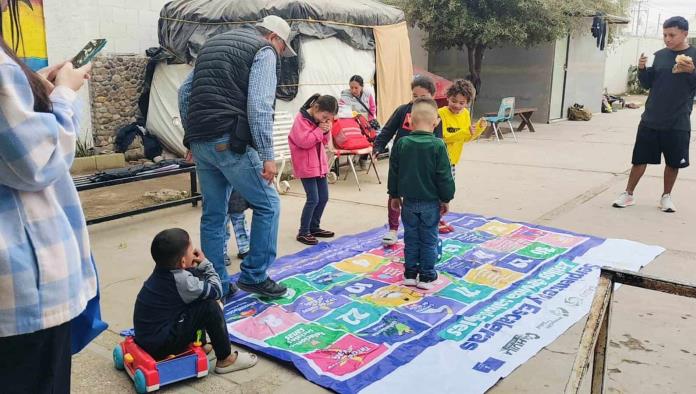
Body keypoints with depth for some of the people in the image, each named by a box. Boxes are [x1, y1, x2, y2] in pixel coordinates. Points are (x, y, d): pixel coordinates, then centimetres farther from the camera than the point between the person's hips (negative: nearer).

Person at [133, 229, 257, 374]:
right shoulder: (182, 280, -24)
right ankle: (225, 359, -1)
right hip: (160, 346, -9)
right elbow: (217, 290, -12)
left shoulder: (164, 268, 1)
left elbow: (195, 281, 14)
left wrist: (201, 265, -3)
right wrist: (205, 263, -3)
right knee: (210, 307, -14)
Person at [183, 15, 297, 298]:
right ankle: (254, 276, 8)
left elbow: (186, 91, 24)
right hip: (229, 142, -8)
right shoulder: (264, 50, 1)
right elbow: (259, 106, -13)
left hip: (199, 142, 8)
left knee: (213, 214, 13)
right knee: (267, 204, 5)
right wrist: (267, 155, -13)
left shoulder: (212, 44, 26)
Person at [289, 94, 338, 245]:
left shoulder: (320, 120, 8)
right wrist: (319, 130, -21)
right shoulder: (301, 119, -16)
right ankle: (303, 232, 3)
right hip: (306, 166, -8)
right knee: (313, 199, -9)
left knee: (323, 197, 11)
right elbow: (303, 142, -24)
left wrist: (326, 132, -6)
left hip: (320, 164, 8)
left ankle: (314, 227, 25)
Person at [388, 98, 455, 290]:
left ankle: (410, 274, 21)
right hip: (431, 202, -3)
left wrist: (395, 195, 13)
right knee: (429, 240, 8)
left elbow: (394, 173, 2)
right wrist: (446, 199, 1)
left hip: (409, 201, 3)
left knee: (411, 238, 14)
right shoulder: (437, 145, -15)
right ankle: (426, 277, 15)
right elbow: (444, 176, -11)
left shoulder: (401, 144, -5)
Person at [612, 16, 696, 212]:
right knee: (640, 158, 4)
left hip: (678, 123, -2)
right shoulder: (660, 55, 6)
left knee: (673, 162, 8)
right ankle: (628, 194, 15)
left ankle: (666, 196, 25)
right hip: (651, 120, 2)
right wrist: (642, 69, -8)